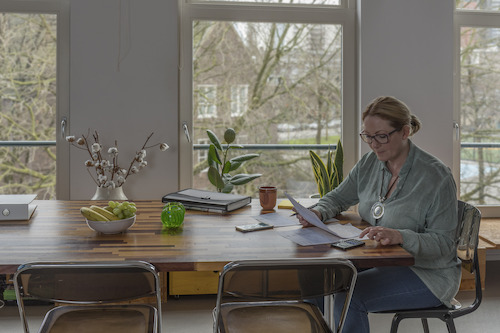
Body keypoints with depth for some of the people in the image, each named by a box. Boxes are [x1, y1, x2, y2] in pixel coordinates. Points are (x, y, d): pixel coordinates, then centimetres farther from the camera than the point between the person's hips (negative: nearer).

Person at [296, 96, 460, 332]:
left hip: (428, 273, -6)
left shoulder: (437, 176, -18)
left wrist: (400, 237, -38)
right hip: (379, 261, 7)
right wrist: (318, 212, -10)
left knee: (349, 296, -27)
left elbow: (443, 243, -19)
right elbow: (338, 197, 14)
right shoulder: (369, 164, 1)